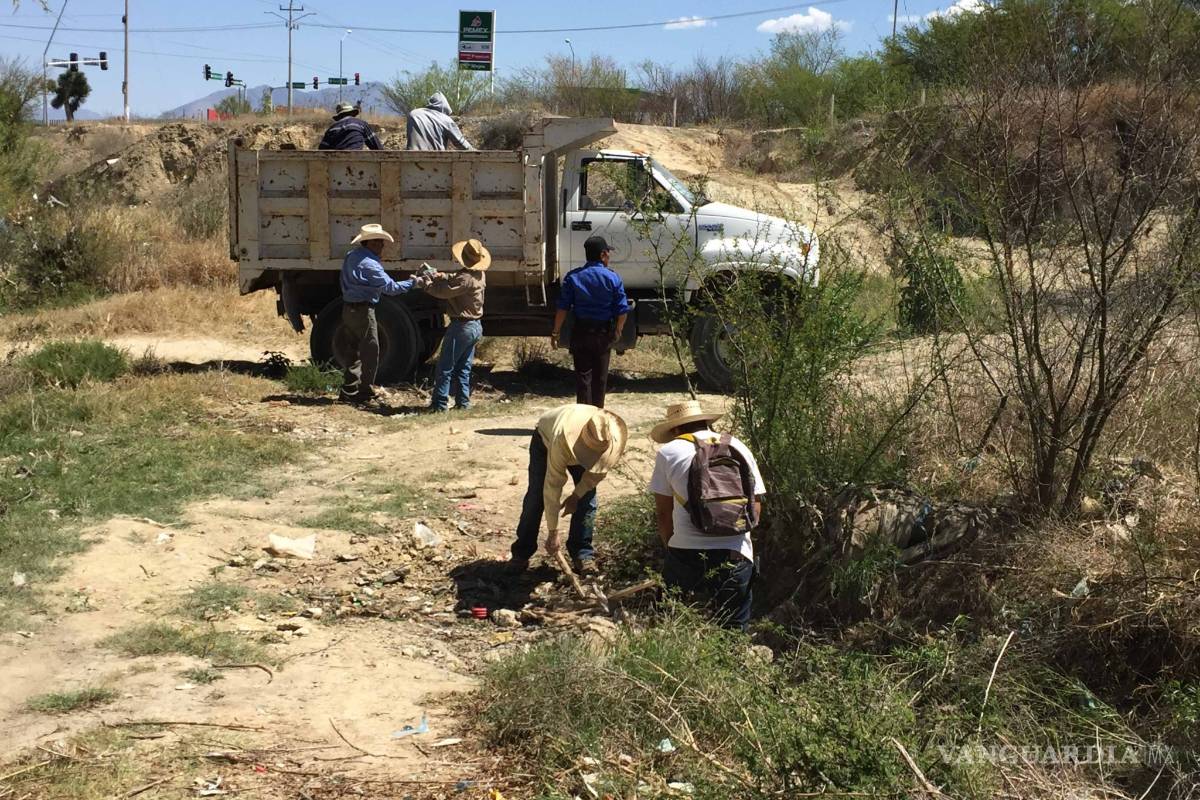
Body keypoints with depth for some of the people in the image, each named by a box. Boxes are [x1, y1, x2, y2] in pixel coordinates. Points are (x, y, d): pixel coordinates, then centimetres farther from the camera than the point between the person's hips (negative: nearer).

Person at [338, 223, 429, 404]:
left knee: (355, 351, 15)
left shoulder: (352, 256, 9)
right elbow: (390, 287, -18)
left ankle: (348, 391, 17)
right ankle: (364, 391, 5)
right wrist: (414, 283, -11)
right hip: (363, 311, -9)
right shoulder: (369, 264, -19)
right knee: (370, 352, 1)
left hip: (348, 309, 9)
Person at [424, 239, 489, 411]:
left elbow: (444, 291, -22)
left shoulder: (465, 278, -23)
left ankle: (439, 404, 0)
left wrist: (427, 286, -5)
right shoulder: (480, 275, 7)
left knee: (445, 368, -2)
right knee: (464, 368, 16)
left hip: (461, 326, -9)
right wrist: (440, 277, 0)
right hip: (476, 326, 9)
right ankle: (463, 402, 15)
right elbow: (454, 280, 15)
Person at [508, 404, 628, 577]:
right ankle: (521, 554, 3)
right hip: (545, 439, -3)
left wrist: (577, 495, -18)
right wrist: (552, 533, -35)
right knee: (536, 497, -9)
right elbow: (553, 487, -40)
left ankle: (581, 554, 0)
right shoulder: (562, 439, -47)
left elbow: (599, 470, -15)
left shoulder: (615, 437, -38)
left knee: (587, 499, -10)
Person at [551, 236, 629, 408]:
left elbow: (563, 308, -8)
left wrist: (556, 332, -2)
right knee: (600, 376, 12)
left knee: (583, 374, 5)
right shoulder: (613, 278, -5)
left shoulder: (573, 277, -4)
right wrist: (618, 331, 11)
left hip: (581, 331, 0)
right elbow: (622, 310, -5)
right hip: (604, 333, 0)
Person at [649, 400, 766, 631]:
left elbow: (663, 512, 7)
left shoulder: (669, 452, 6)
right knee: (733, 631, 11)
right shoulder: (739, 448, 14)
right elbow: (756, 508, 15)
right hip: (737, 557, 2)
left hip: (687, 554, -2)